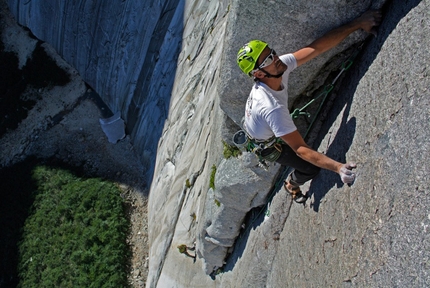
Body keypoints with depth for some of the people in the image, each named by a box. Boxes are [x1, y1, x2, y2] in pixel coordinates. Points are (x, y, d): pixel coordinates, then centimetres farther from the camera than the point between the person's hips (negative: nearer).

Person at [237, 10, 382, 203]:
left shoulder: (281, 65, -28)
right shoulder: (271, 107, -48)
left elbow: (318, 47, -26)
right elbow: (300, 150, -45)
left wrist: (357, 24, -30)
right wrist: (338, 167, -52)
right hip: (266, 145, -7)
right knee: (311, 168, 4)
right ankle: (292, 185, 38)